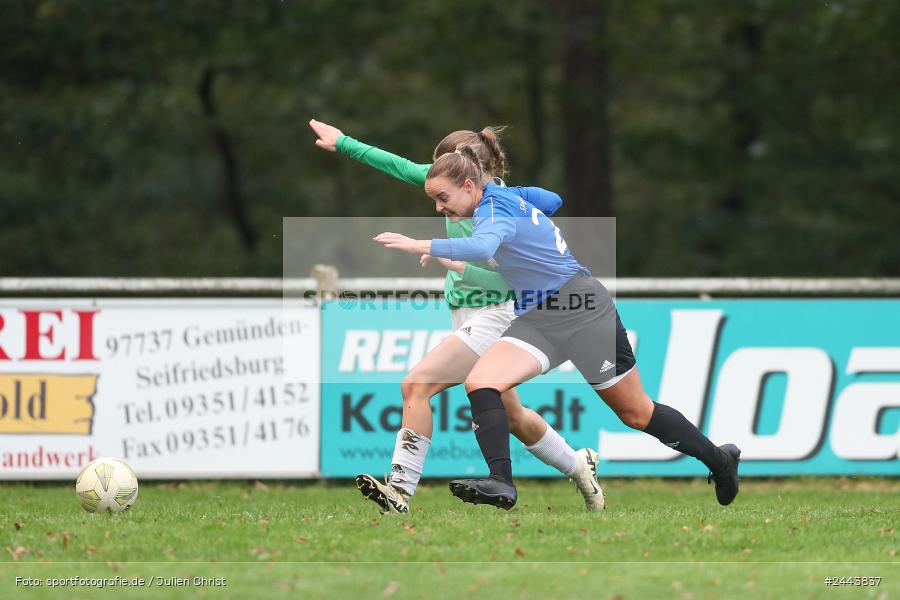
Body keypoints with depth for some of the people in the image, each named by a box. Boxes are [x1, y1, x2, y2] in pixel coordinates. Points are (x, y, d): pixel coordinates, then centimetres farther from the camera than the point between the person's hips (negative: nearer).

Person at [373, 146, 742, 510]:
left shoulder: (494, 208, -20)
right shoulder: (507, 197, 5)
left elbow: (482, 247, -42)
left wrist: (421, 245, -49)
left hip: (582, 311, -9)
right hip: (537, 319, 9)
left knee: (637, 414, 5)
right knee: (480, 383, -17)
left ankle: (719, 460, 25)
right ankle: (501, 484, -26)